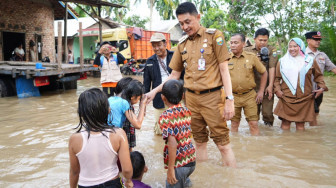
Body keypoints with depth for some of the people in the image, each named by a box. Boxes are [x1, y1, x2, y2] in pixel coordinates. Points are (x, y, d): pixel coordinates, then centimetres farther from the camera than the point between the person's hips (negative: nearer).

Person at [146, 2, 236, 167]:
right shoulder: (182, 43, 11)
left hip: (212, 97, -5)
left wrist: (229, 99, -14)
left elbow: (224, 69, -6)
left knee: (223, 143, -1)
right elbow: (175, 75, 16)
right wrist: (154, 91, 8)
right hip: (191, 98, 5)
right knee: (199, 141, 14)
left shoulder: (214, 36, -3)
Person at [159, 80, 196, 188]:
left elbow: (173, 144, -25)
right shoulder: (187, 111, 2)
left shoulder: (165, 117, -17)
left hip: (178, 164, -7)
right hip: (191, 160, 7)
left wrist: (170, 169, -19)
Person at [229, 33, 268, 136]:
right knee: (234, 123, 11)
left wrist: (261, 91, 4)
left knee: (254, 123, 2)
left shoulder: (252, 57, -3)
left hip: (250, 96, -1)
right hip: (233, 96, 1)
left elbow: (264, 73, 7)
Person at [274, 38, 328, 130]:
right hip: (286, 98, 0)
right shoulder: (282, 61, 6)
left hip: (304, 99, 1)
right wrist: (277, 89, -4)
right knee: (285, 123, 0)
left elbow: (318, 75, 17)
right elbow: (277, 78, 9)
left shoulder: (310, 61, 7)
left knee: (300, 124, 5)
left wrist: (321, 87, 5)